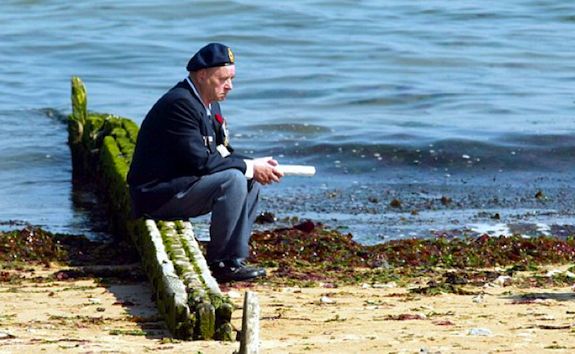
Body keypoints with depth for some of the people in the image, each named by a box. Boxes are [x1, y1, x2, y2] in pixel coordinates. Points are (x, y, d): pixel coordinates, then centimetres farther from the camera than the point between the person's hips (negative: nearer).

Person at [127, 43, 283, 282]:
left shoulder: (210, 104, 13)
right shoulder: (179, 104, -20)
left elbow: (221, 153, 14)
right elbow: (200, 161, -25)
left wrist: (256, 166, -5)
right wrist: (249, 167, -18)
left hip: (179, 186, 10)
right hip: (158, 194, -10)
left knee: (250, 182, 7)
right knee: (233, 179, -24)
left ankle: (234, 257, 4)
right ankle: (222, 263, -18)